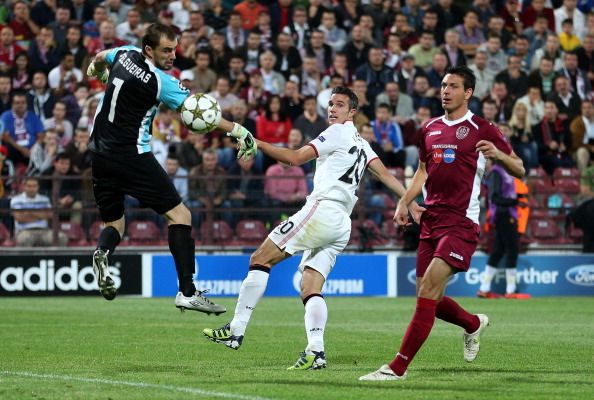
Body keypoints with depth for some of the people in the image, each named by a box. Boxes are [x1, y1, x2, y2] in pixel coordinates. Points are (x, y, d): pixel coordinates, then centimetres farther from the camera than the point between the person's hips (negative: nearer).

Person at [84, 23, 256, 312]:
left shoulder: (125, 54, 6)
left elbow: (99, 59, 28)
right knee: (179, 215, -2)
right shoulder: (160, 82, -15)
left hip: (100, 155, 8)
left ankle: (102, 252, -20)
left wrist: (98, 71, 51)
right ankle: (187, 292, -11)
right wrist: (237, 130, -13)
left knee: (114, 224, 17)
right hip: (132, 156, -7)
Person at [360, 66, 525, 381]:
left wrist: (498, 154, -21)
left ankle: (398, 366, -18)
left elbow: (519, 170, -1)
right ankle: (474, 324, 39)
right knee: (429, 299, 8)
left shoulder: (481, 129, -3)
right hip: (431, 221, 7)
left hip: (461, 222, -7)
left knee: (428, 291, -18)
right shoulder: (430, 129, 15)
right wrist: (404, 202, 13)